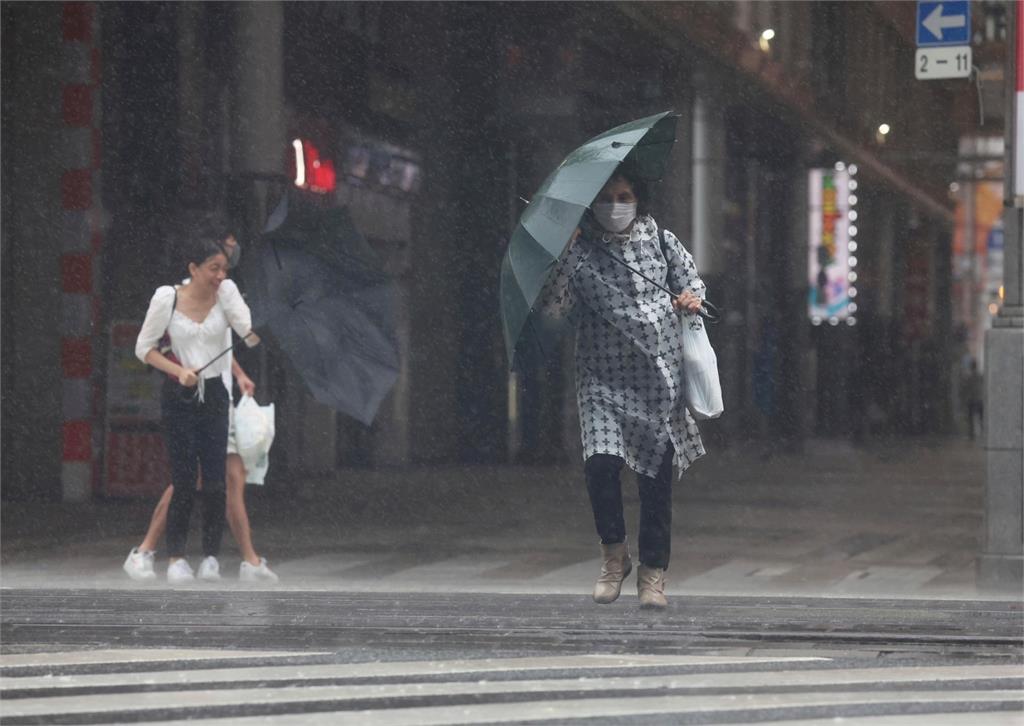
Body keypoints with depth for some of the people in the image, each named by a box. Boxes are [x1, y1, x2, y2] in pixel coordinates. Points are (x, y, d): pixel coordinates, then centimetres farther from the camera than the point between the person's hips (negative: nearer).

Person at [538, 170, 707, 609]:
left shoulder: (660, 241, 8)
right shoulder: (580, 255, 0)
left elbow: (690, 277, 21)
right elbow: (551, 308, -11)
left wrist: (692, 297, -2)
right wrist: (563, 258, -20)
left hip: (660, 377, 2)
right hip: (604, 379, -2)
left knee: (657, 475, 1)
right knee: (601, 462, -20)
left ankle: (653, 573, 13)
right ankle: (614, 555, 4)